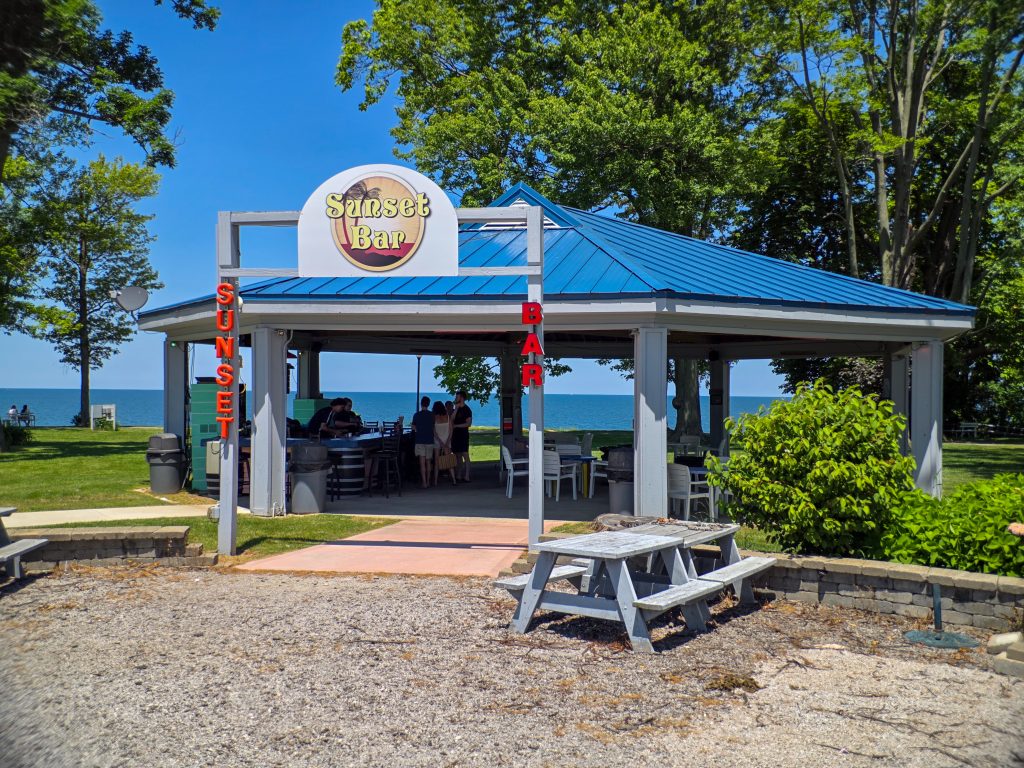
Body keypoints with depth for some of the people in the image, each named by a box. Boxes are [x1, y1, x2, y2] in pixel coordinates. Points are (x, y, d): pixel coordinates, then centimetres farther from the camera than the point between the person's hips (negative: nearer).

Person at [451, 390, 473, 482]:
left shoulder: (467, 409, -6)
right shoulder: (457, 409, 17)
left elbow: (468, 424, -14)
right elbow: (452, 420, 4)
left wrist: (456, 425, -13)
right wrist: (456, 409, -6)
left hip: (463, 434, -8)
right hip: (456, 434, 8)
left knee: (465, 455, -9)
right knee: (457, 455, 8)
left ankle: (466, 476, -11)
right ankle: (458, 475, 12)